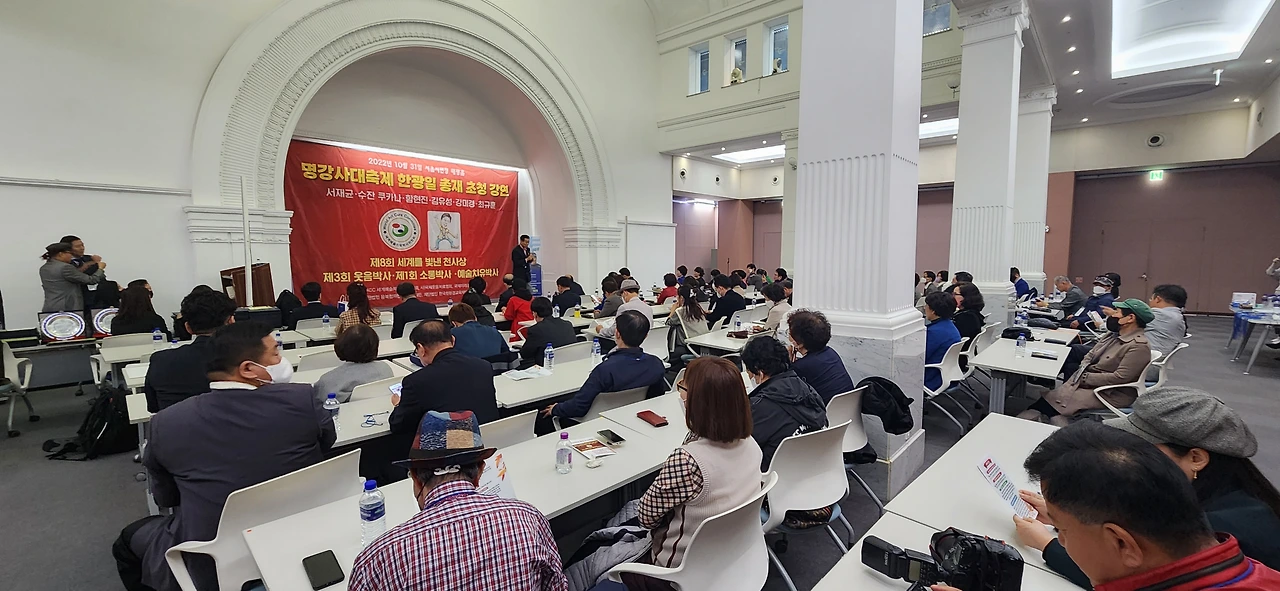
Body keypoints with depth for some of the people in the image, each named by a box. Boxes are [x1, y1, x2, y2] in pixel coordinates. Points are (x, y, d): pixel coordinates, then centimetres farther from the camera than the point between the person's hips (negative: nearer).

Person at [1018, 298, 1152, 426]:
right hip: (1090, 382, 8)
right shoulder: (1113, 334, 10)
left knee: (1051, 400, -22)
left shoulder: (1139, 346, -17)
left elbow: (1120, 377, -21)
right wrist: (1082, 370, -3)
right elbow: (1091, 354, 17)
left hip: (1112, 394, -8)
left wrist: (1086, 378, -16)